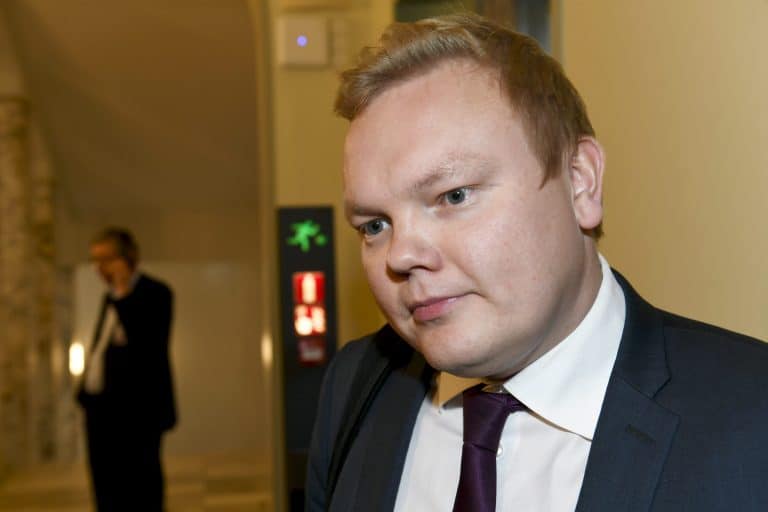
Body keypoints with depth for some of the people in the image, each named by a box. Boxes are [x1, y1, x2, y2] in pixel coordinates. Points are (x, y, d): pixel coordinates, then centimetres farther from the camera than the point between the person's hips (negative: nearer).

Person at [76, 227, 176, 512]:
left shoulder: (154, 293, -8)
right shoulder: (111, 298, 20)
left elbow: (149, 343, -23)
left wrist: (123, 295, -19)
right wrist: (86, 396, 17)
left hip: (135, 413, -9)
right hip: (102, 410, 9)